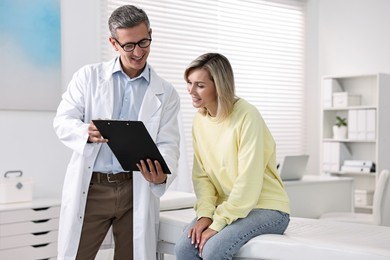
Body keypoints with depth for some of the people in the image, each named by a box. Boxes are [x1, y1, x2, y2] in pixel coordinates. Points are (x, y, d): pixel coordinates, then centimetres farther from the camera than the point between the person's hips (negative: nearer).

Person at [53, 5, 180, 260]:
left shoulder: (166, 93, 7)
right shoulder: (88, 76, 7)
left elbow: (168, 144, 1)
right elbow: (63, 121, 1)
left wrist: (162, 176, -22)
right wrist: (87, 132, -23)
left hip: (137, 190, 1)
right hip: (90, 187, 0)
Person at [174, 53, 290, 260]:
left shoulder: (247, 117, -18)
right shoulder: (199, 120, 3)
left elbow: (248, 182, -21)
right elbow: (201, 175, 3)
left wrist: (218, 224, -20)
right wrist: (205, 214, -12)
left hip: (266, 208, -6)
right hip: (226, 206, 6)